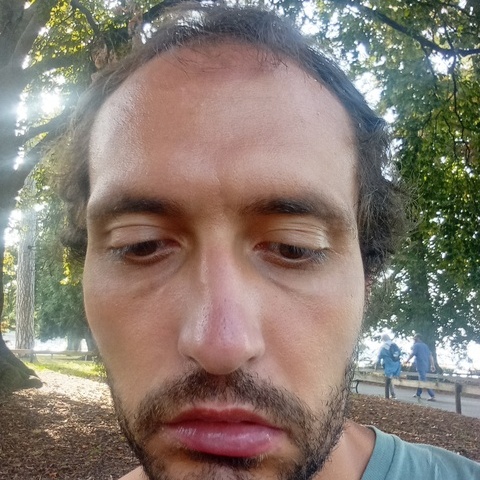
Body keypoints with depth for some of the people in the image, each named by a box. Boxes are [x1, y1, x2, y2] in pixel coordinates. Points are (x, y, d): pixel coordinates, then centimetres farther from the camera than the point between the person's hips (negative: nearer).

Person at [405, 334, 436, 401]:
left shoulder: (416, 345, -4)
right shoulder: (425, 346, 18)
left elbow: (412, 354, -15)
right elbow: (430, 356, 13)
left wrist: (407, 360, -3)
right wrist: (432, 365, 13)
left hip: (420, 366, -8)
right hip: (426, 366, 8)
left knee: (424, 381, -10)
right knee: (421, 380, 20)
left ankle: (432, 396, -16)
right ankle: (418, 394, 29)